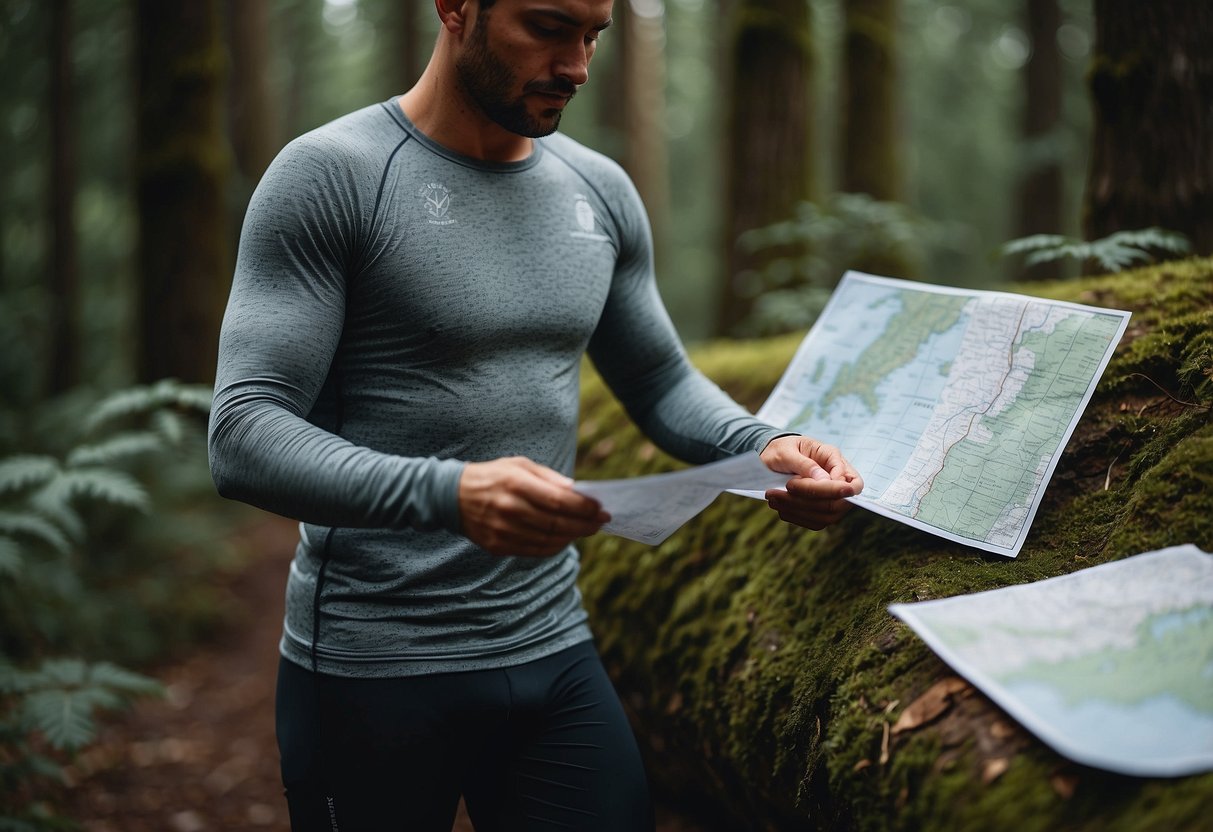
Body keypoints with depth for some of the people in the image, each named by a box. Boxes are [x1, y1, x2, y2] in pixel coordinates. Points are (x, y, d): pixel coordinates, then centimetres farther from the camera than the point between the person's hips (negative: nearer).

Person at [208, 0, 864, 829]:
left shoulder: (601, 191, 7)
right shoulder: (329, 176, -11)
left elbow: (662, 381, 16)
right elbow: (243, 437, -18)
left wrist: (764, 445, -6)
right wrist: (448, 493, -34)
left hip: (556, 650, 5)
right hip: (375, 668, -4)